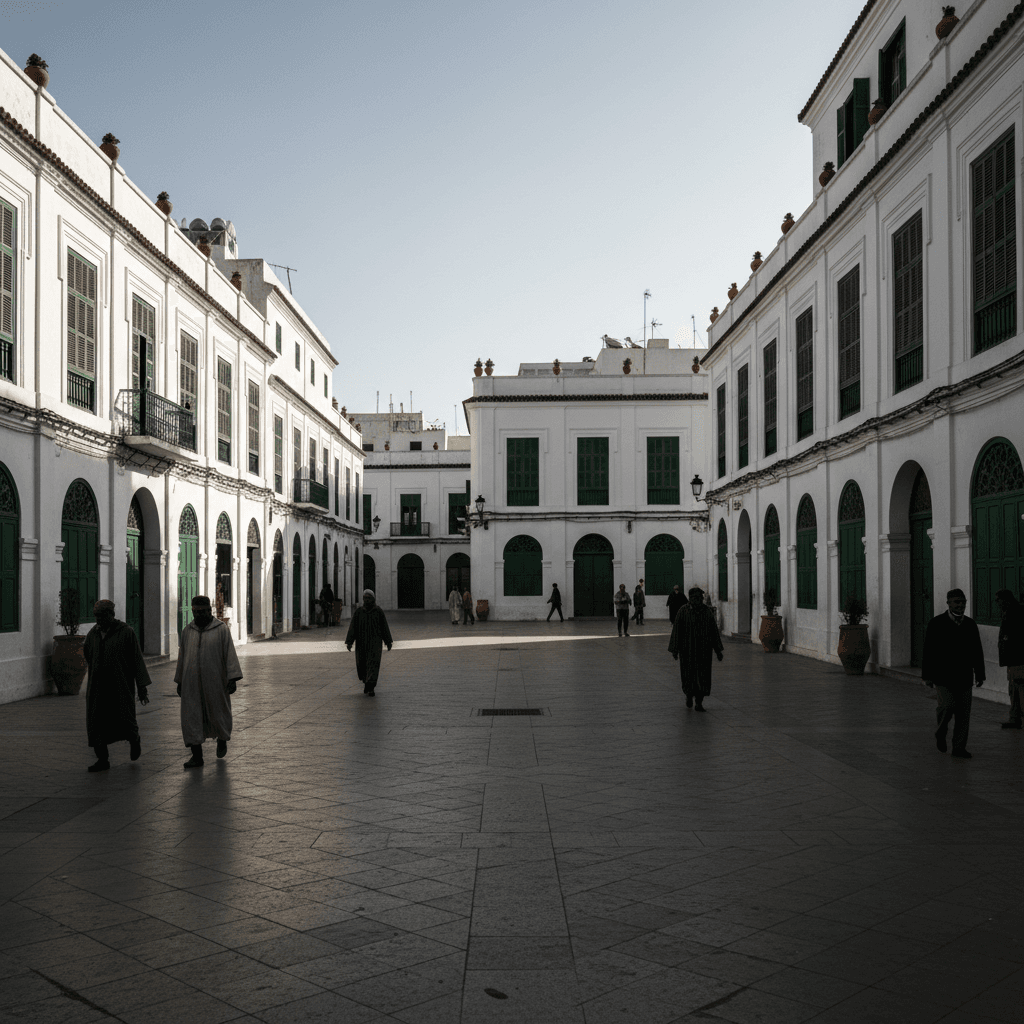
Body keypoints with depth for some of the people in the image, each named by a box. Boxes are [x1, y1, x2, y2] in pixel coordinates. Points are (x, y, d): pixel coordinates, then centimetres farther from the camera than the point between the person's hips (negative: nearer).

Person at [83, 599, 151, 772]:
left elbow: (137, 661, -7)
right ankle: (102, 760, 4)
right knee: (95, 723, -3)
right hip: (98, 687, 4)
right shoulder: (92, 634, 7)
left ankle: (134, 740, 30)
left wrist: (142, 687, -9)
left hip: (121, 687, -4)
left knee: (125, 721, -3)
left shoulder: (126, 632, -6)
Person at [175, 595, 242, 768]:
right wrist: (179, 682, 15)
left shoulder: (221, 629, -5)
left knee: (218, 713, 10)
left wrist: (233, 679, -17)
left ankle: (222, 740, 39)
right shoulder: (187, 631, 7)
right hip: (192, 682, 3)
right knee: (191, 717, -4)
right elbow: (182, 657, 14)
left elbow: (230, 654, -9)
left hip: (215, 682, -3)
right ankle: (197, 756, -2)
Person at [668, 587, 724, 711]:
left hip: (703, 649, 2)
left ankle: (699, 703, 6)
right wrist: (675, 649, -9)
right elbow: (677, 630, -6)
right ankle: (689, 694, 34)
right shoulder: (683, 611, -7)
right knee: (689, 674, 5)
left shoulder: (707, 611, 1)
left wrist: (718, 650, 3)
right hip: (688, 648, -2)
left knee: (703, 676, -1)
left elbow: (714, 631, 5)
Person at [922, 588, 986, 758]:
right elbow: (929, 651, -4)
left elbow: (977, 652, 14)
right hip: (943, 675, -4)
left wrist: (980, 674, 10)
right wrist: (927, 676, -7)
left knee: (964, 712, 1)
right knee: (947, 705, -15)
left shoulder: (970, 624, 9)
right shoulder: (937, 623, -3)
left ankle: (959, 747, 9)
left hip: (963, 676, 4)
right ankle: (941, 732, 15)